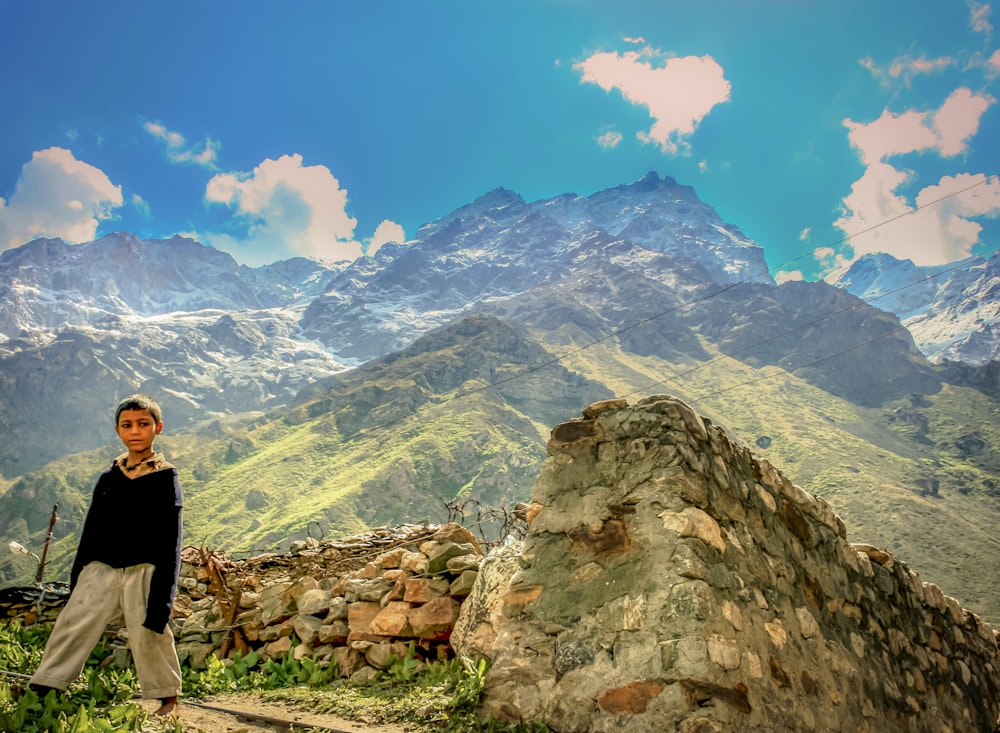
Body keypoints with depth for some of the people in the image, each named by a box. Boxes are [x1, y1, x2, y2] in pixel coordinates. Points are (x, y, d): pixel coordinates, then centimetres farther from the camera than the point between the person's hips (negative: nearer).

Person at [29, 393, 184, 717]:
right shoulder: (108, 479, 6)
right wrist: (77, 579, 13)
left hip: (144, 571, -4)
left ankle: (168, 697, 17)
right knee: (72, 625, 0)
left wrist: (162, 594, -10)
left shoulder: (165, 479, -6)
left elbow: (170, 543, -6)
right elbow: (90, 533, 13)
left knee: (148, 634, 0)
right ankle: (40, 692, 13)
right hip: (101, 569, 4)